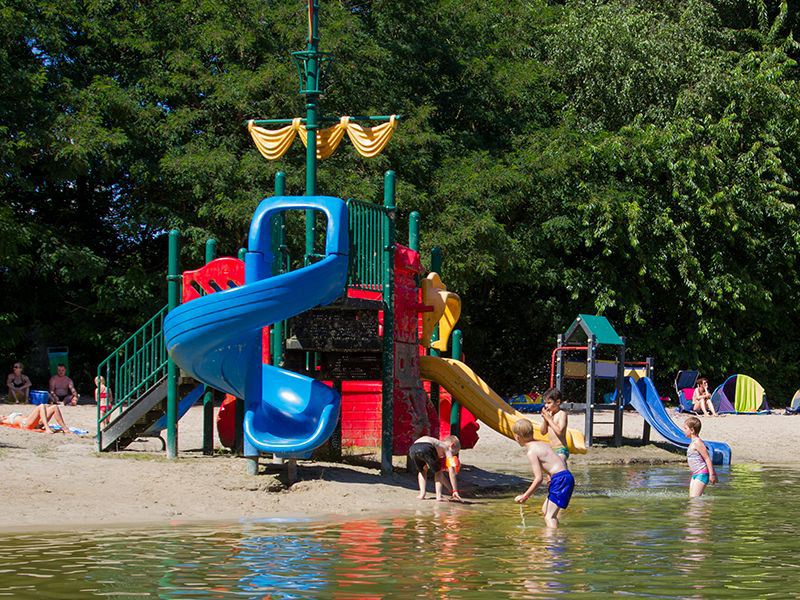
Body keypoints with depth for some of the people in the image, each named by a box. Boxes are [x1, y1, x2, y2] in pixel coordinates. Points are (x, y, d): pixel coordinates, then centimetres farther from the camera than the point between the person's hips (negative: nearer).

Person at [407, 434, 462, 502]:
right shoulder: (446, 447, 24)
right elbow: (451, 469, 13)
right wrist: (455, 490, 14)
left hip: (412, 449, 6)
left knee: (422, 470, 35)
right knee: (438, 472, 21)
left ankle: (422, 494, 21)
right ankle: (438, 496, 9)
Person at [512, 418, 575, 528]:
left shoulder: (531, 452, -11)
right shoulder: (544, 444, 14)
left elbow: (539, 478, -16)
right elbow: (562, 462, 18)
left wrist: (525, 496, -10)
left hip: (560, 479, -9)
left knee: (549, 516, -12)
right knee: (545, 511, 21)